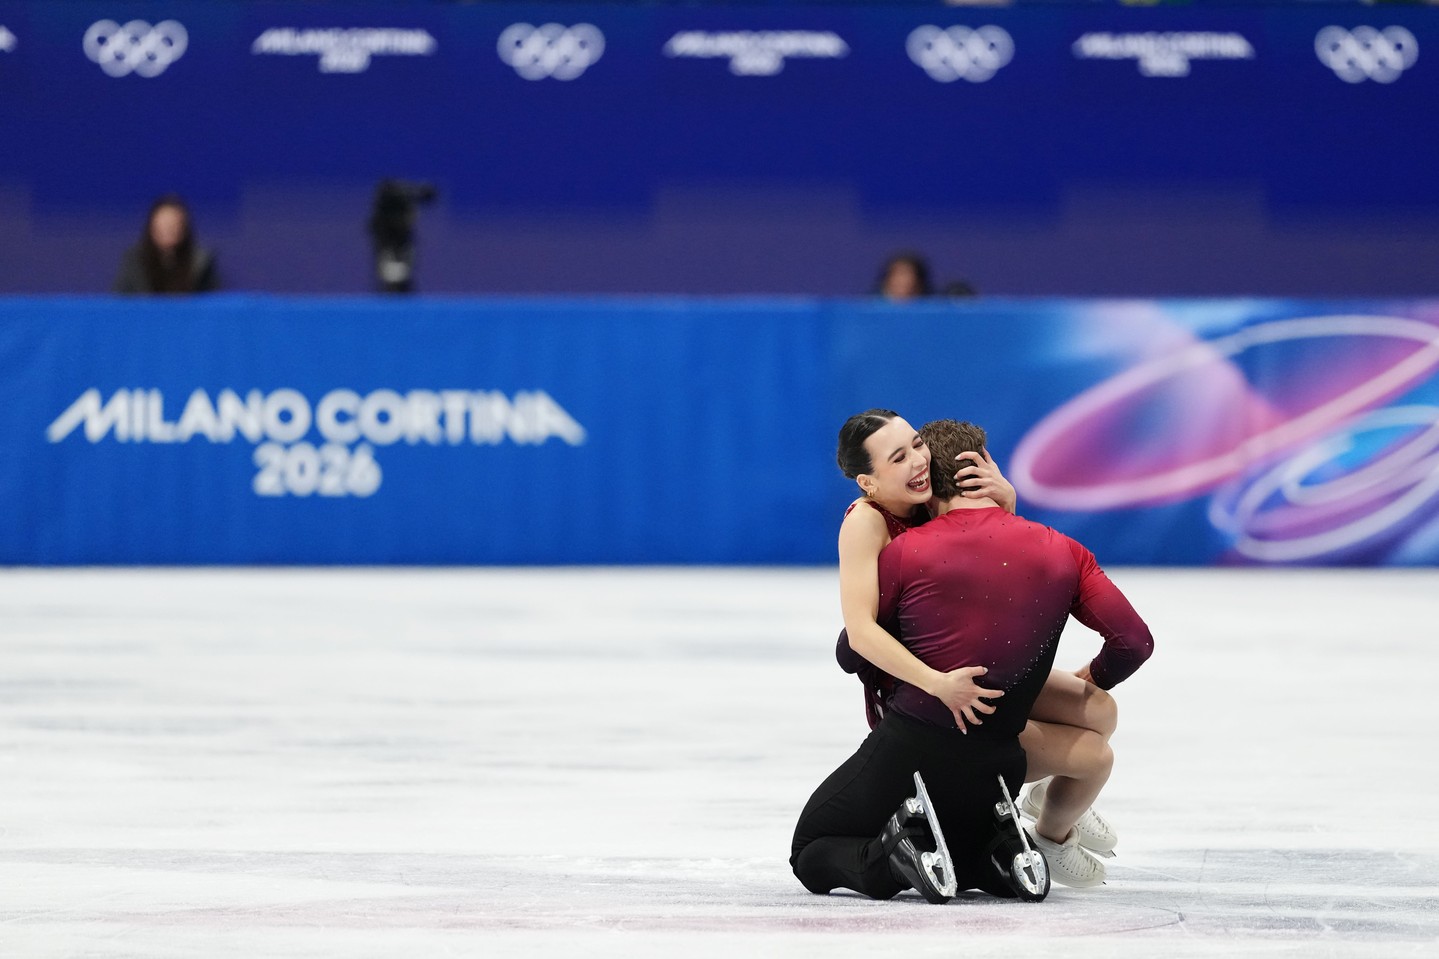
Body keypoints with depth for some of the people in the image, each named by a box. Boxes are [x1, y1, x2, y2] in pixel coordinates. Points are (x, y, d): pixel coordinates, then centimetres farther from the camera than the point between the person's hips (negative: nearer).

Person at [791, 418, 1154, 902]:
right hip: (994, 767, 3)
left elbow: (853, 654, 6)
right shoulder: (1061, 553, 1)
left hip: (906, 750, -3)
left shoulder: (905, 552, -6)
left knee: (812, 854, 16)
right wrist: (1093, 679, 18)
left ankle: (890, 859, -15)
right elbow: (1134, 641, -4)